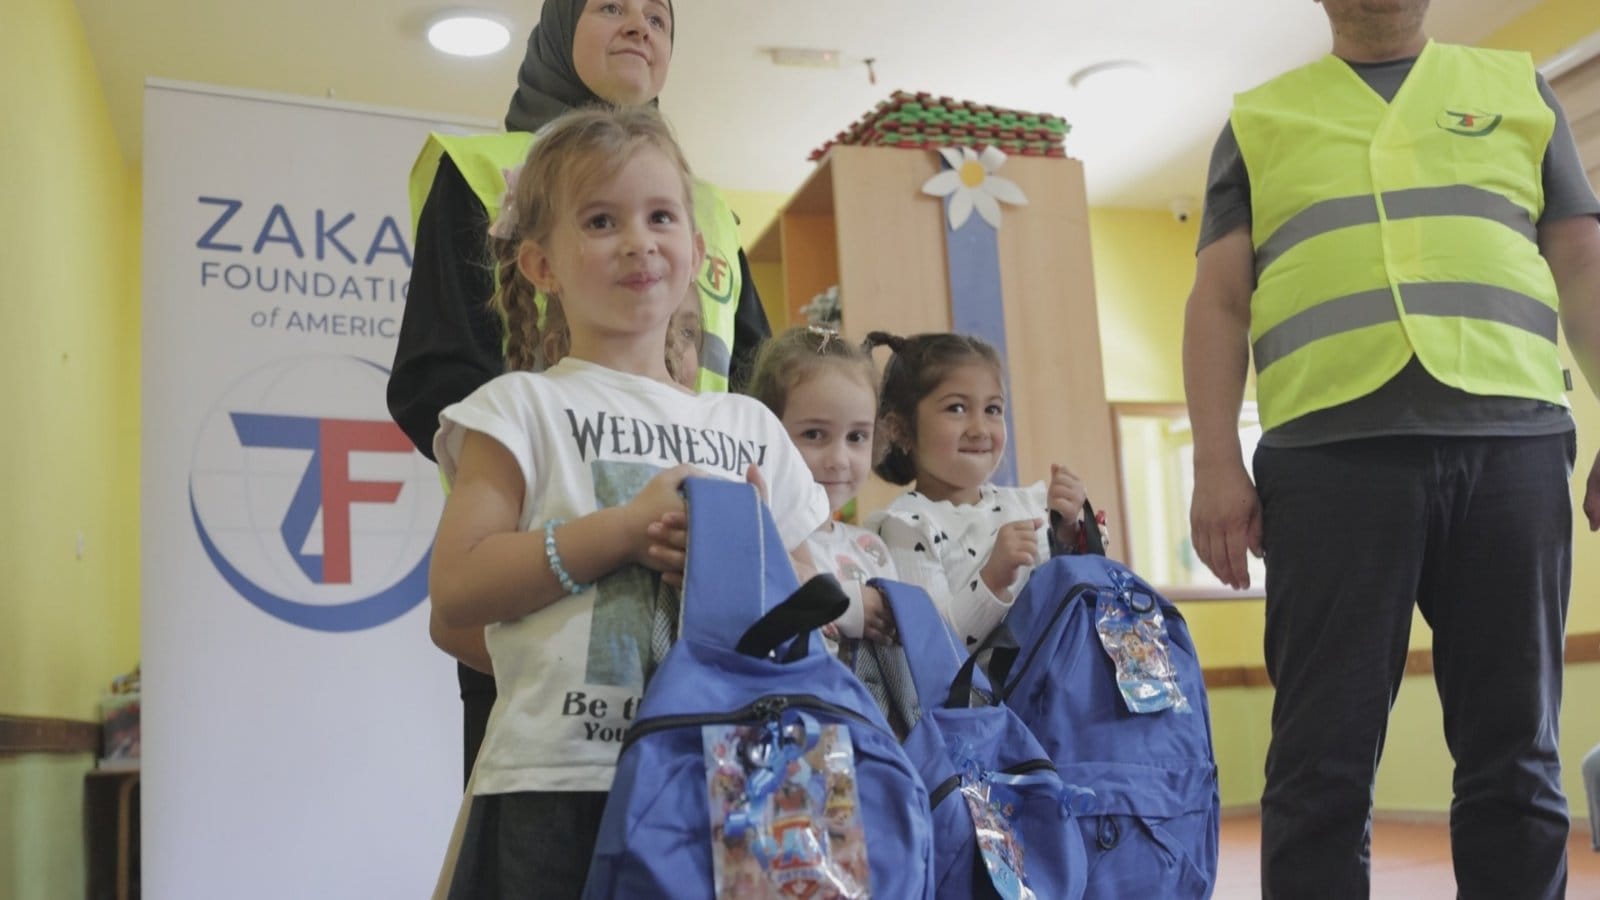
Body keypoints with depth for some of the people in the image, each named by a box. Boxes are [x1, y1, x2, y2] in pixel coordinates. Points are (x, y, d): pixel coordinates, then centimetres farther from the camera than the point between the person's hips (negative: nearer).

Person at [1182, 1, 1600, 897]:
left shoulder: (1520, 89, 21)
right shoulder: (1260, 118, 18)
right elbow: (1220, 299, 9)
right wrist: (1216, 462, -4)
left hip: (1513, 440, 2)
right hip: (1333, 450, -1)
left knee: (1515, 754, 3)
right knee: (1324, 758, -3)